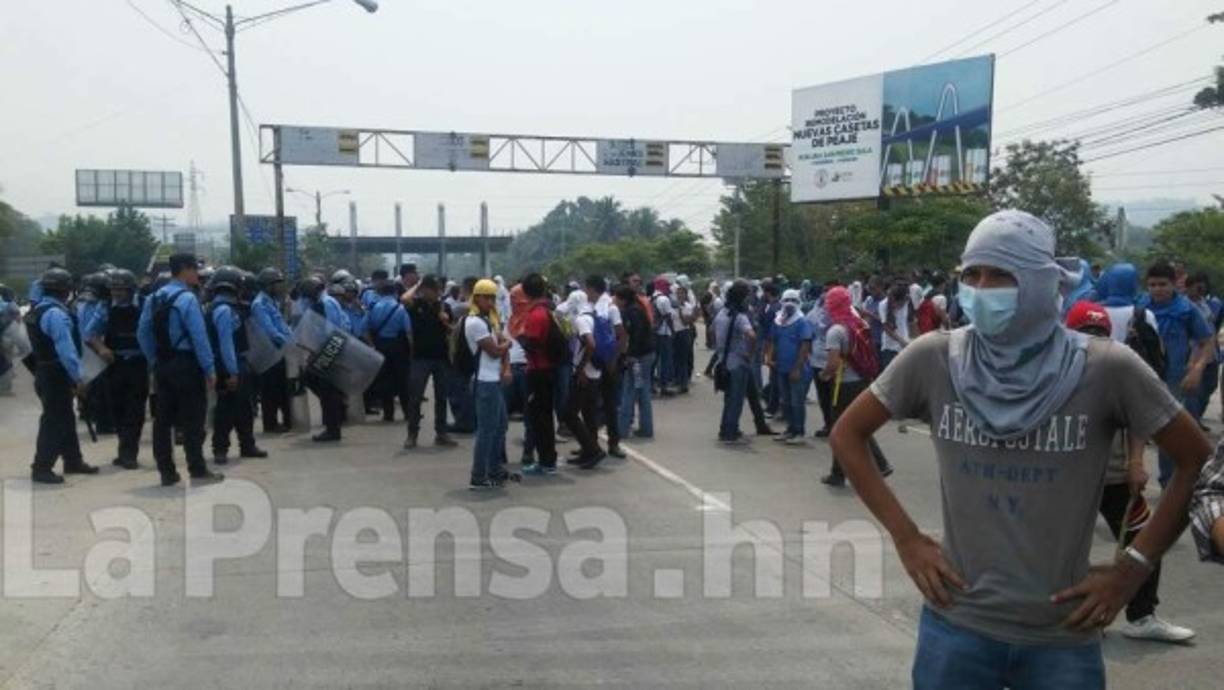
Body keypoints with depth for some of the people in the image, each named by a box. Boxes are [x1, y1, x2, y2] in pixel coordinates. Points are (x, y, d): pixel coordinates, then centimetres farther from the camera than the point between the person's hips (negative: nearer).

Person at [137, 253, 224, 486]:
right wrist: (210, 369, -14)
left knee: (163, 418, 10)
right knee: (192, 420, -1)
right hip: (186, 365, -7)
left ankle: (167, 472, 16)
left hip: (163, 366, 7)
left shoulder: (153, 299, 10)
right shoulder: (187, 298, -14)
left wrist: (155, 362, 14)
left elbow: (143, 334, 10)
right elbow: (199, 337, -18)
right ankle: (198, 471, 3)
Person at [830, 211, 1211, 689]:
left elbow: (1199, 462, 1)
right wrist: (906, 539, -3)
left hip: (1063, 637, 0)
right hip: (955, 625, 1)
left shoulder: (1106, 369, -10)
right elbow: (847, 435, 2)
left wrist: (1133, 568, -4)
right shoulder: (933, 359, -8)